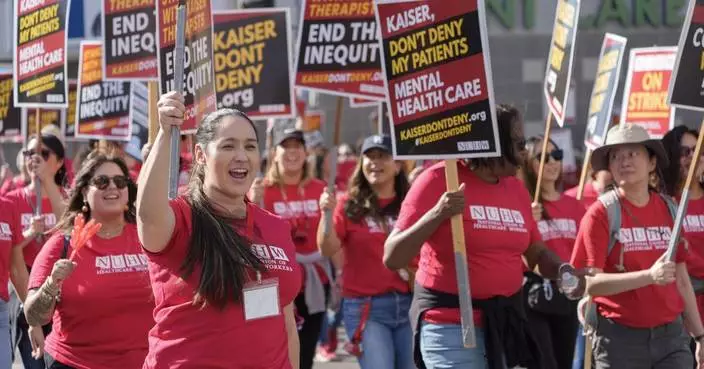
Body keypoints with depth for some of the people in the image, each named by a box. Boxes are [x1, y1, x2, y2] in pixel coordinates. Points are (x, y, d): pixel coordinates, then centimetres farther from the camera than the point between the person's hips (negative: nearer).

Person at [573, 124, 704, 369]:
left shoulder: (669, 210, 8)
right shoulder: (601, 214, -6)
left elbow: (681, 279, 15)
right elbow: (589, 282, -15)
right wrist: (649, 276, -25)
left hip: (671, 334, 4)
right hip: (620, 337, -4)